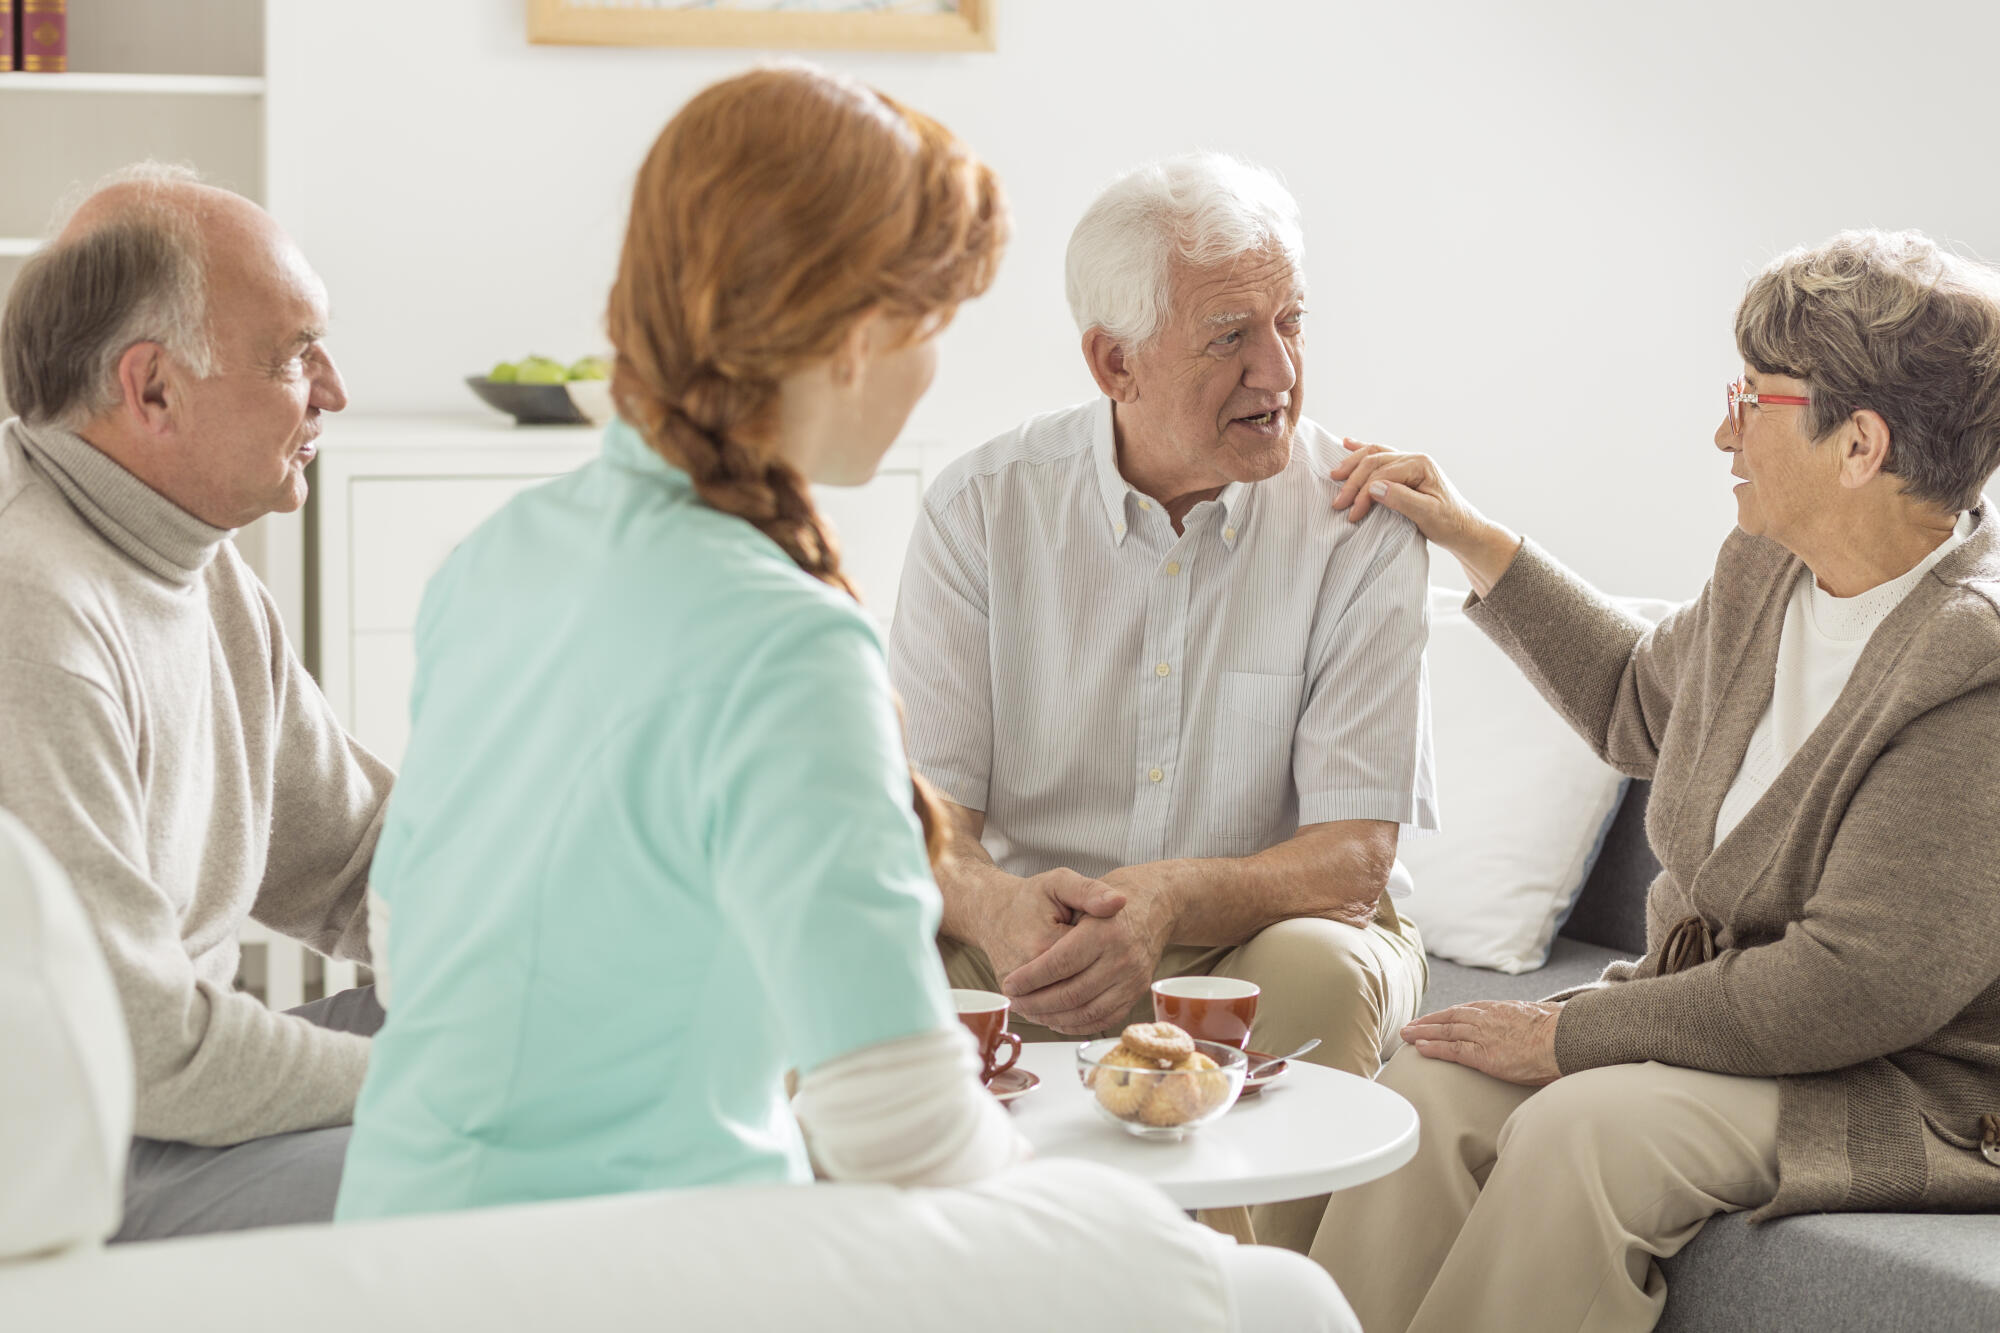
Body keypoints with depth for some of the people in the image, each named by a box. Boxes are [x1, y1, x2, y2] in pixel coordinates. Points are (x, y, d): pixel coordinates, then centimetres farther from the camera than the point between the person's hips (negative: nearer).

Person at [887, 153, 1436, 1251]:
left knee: (1317, 973, -34)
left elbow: (1353, 855, -14)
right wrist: (998, 909, -34)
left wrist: (1168, 904, -35)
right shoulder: (983, 508, -4)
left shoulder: (1360, 521, -8)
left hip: (1265, 934, 0)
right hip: (1038, 952, 1)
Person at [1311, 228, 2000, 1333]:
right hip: (1714, 1006, 8)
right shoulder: (1765, 569, 2)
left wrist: (1573, 1033, -20)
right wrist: (1470, 538, 21)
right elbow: (1638, 705, 25)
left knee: (1584, 1127, -30)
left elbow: (1851, 985, -27)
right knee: (1436, 1079, -13)